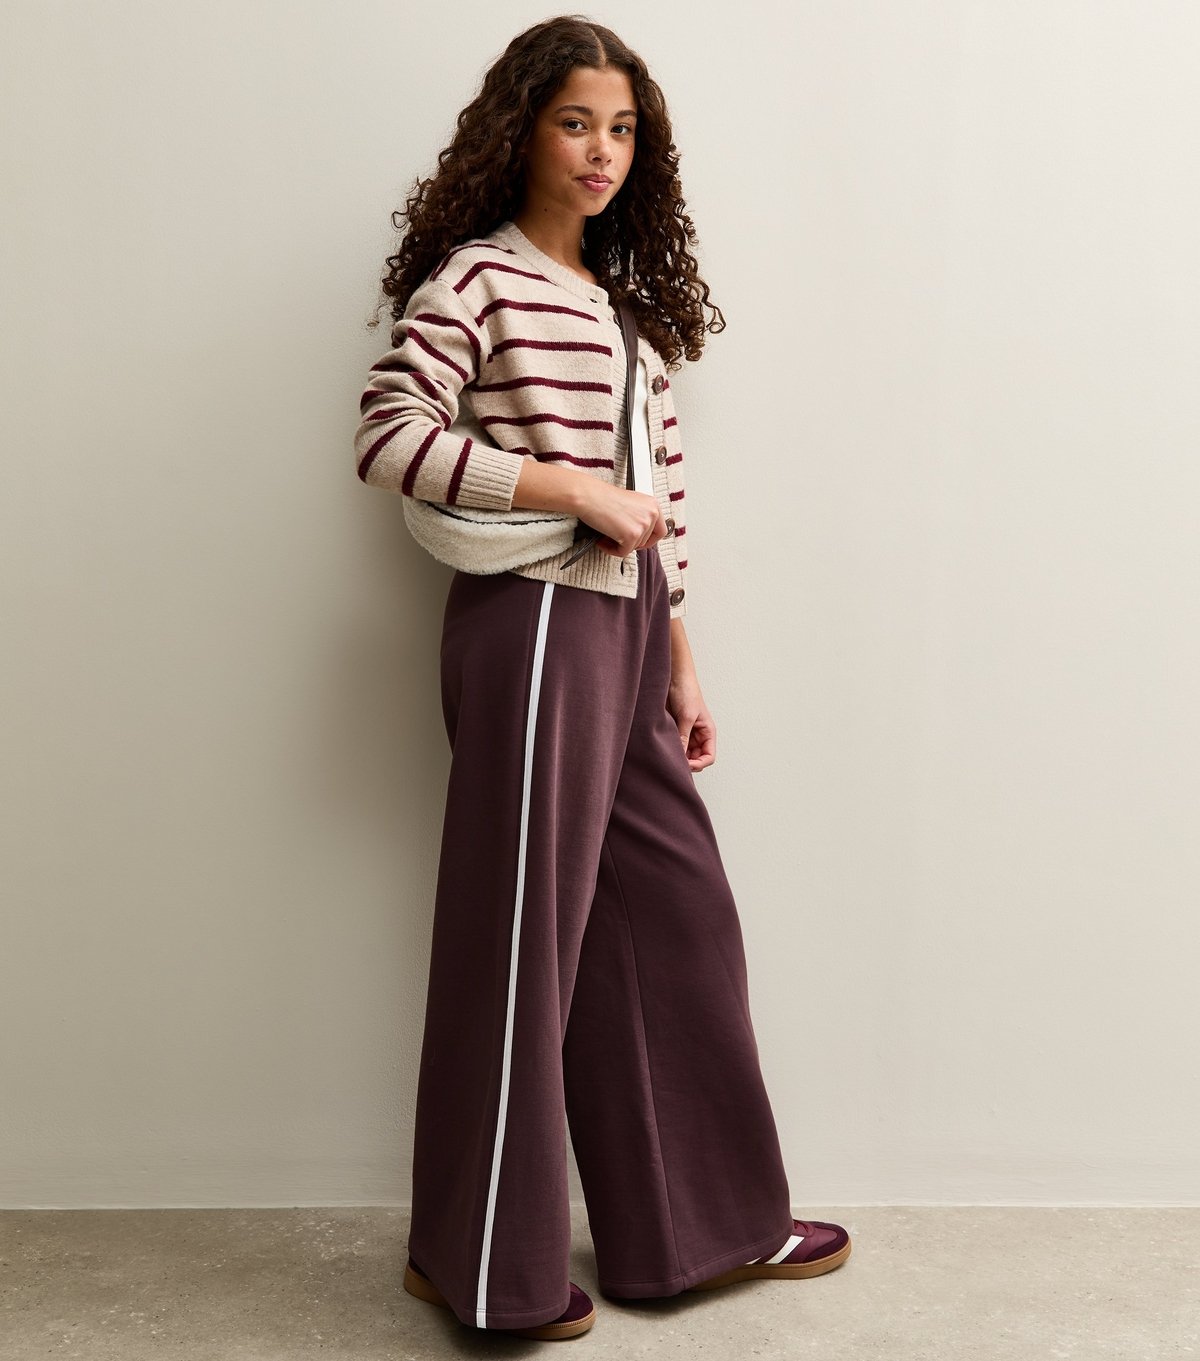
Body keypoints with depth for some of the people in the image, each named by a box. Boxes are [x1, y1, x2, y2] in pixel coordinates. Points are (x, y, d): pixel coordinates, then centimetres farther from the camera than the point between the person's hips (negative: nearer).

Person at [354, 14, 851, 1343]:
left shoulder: (630, 297, 16)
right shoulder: (478, 278, -6)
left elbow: (659, 488, 16)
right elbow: (388, 434, -17)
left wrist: (681, 662, 15)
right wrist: (570, 486, -17)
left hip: (629, 631, 8)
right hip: (534, 624, -8)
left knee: (678, 918, 12)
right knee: (524, 932, 0)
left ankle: (693, 1226, 28)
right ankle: (483, 1267, 18)